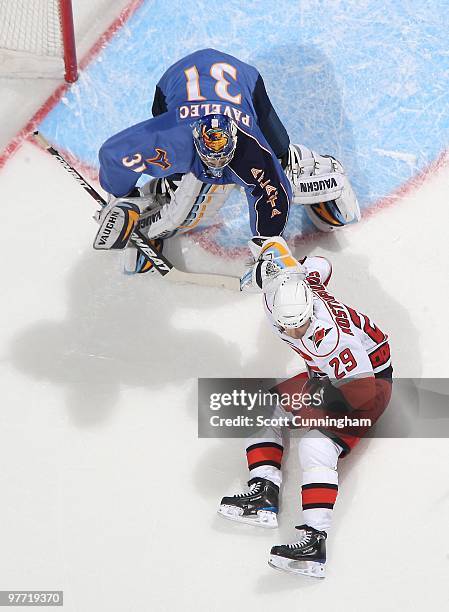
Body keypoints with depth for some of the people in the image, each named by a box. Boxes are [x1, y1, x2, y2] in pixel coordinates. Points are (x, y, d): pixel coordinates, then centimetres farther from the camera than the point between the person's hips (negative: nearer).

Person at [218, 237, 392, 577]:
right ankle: (264, 494, -9)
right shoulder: (279, 293, -19)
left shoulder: (331, 337, -39)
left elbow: (361, 389, -31)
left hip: (370, 377, -10)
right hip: (327, 374, 10)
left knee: (317, 444, -28)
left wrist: (318, 398, -39)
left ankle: (315, 541, -36)